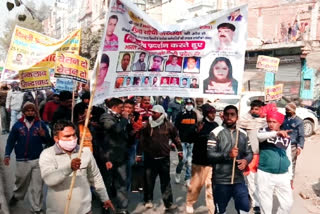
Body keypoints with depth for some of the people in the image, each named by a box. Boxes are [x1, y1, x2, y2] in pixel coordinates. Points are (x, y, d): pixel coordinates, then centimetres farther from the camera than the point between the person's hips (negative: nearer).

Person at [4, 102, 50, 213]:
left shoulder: (41, 124, -1)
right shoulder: (18, 124, 1)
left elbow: (47, 141, 3)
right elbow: (11, 140, 6)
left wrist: (44, 135, -18)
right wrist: (7, 155, 0)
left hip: (37, 160, -1)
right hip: (22, 160, 1)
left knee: (37, 186, 2)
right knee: (21, 182, 21)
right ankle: (16, 196, 52)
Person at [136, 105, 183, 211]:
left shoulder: (168, 125, -2)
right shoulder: (147, 125, -3)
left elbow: (176, 137, 10)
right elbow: (142, 140, 0)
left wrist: (180, 150, 13)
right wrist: (139, 154, 1)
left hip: (164, 158, 0)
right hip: (150, 158, 0)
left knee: (166, 182, 6)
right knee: (149, 180, 11)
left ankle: (168, 203, 14)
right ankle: (148, 200, 30)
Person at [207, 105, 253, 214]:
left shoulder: (243, 134, 8)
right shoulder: (216, 132, -7)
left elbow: (249, 153, 11)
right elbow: (209, 155, -13)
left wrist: (246, 160, -11)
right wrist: (227, 155, -24)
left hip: (239, 179, 3)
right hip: (221, 180, -3)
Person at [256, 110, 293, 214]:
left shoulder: (286, 137, 8)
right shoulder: (264, 131, -4)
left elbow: (288, 157, 16)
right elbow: (259, 136, -31)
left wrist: (290, 177, 16)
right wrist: (276, 133, -46)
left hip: (283, 176, 4)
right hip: (265, 175, -4)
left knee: (288, 203, 6)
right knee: (266, 205, 3)